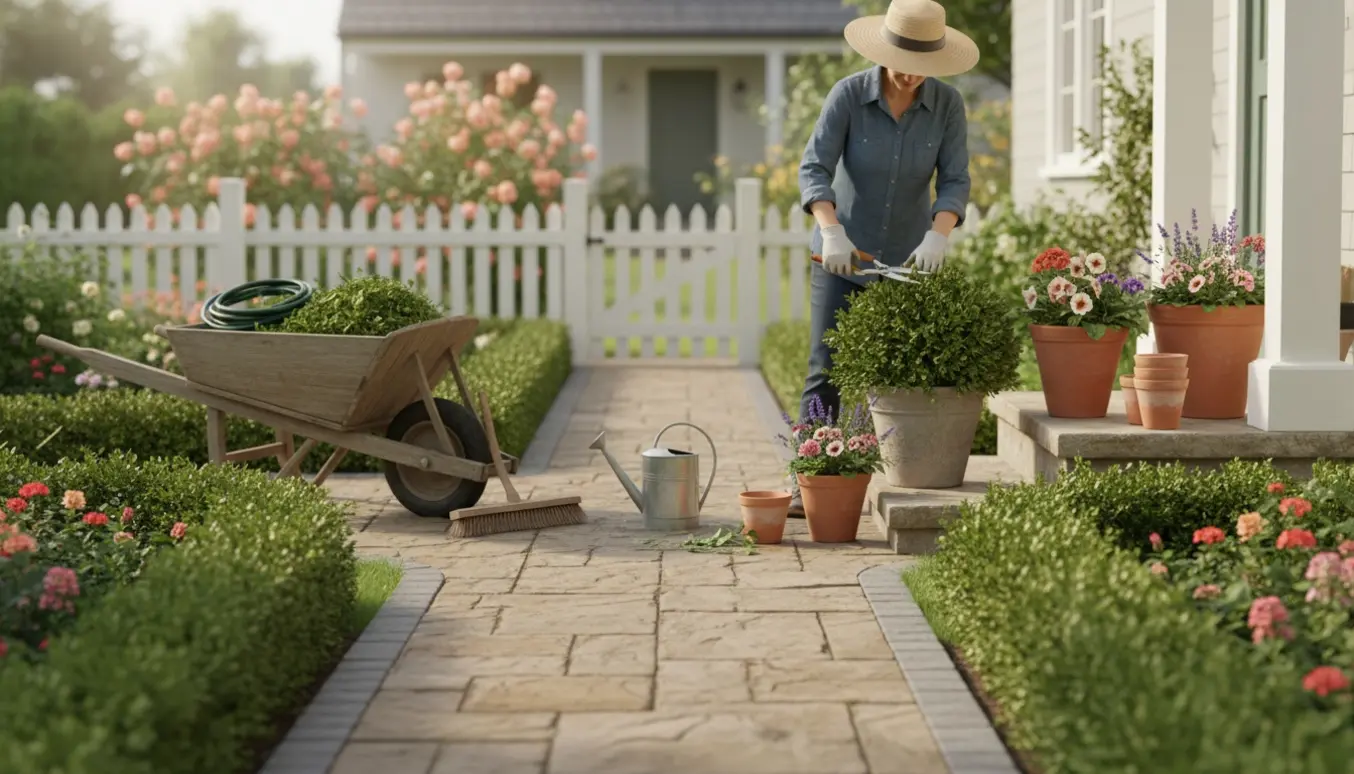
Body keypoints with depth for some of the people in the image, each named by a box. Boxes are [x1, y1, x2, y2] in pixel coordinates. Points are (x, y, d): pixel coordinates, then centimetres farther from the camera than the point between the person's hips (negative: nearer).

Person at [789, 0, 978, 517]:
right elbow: (814, 169, -20)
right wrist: (831, 232, -36)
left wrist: (938, 235, -30)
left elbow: (954, 180, -11)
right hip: (841, 257, -2)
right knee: (826, 369, -10)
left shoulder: (946, 104, -7)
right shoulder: (848, 95, -14)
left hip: (906, 260, 2)